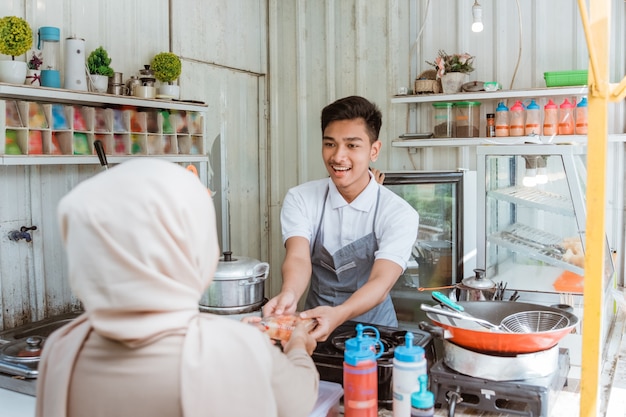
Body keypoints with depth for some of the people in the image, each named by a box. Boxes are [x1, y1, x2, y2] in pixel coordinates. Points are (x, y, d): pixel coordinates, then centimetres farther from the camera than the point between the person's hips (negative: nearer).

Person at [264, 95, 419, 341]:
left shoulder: (399, 215, -10)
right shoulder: (300, 199, -4)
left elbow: (381, 284, -22)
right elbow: (299, 259, -19)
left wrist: (338, 315, -42)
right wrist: (288, 296, -41)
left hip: (373, 328, -1)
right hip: (314, 326, 2)